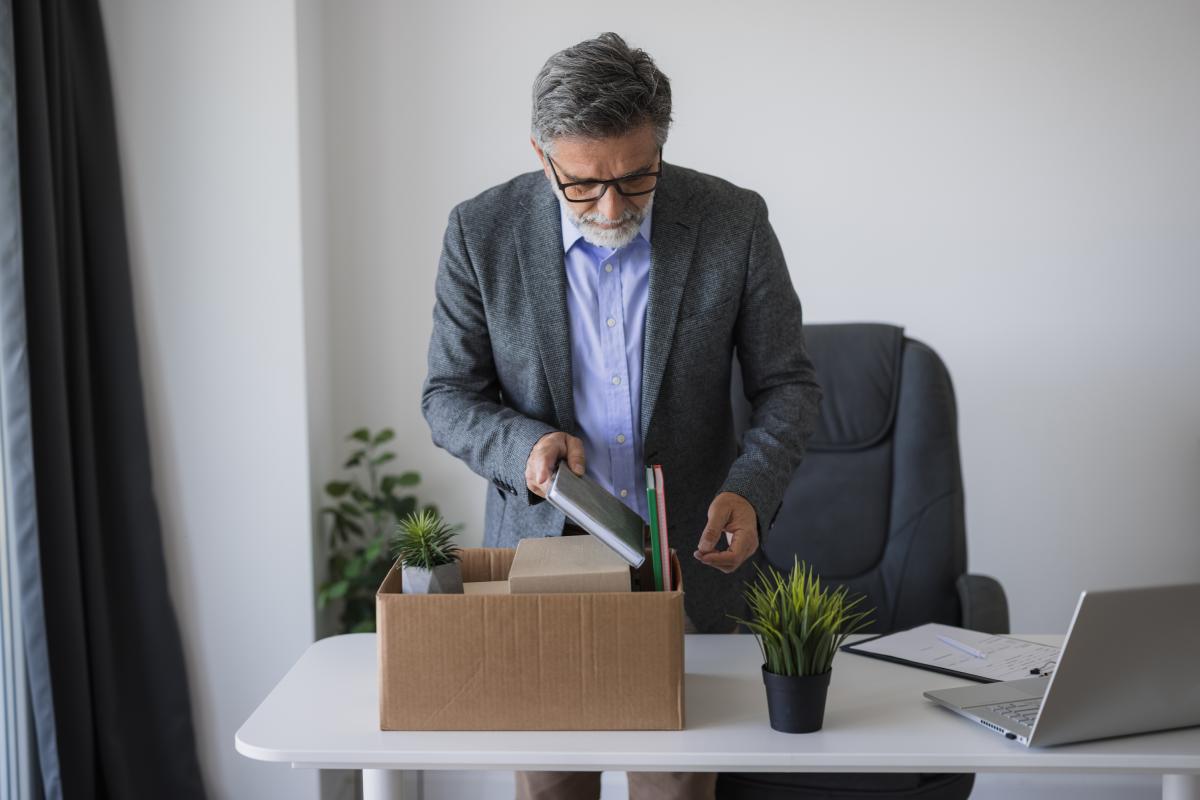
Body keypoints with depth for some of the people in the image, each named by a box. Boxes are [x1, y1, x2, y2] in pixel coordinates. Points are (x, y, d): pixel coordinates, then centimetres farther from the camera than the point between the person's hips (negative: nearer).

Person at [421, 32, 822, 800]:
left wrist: (749, 491, -20)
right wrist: (525, 445, -22)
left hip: (690, 558, 0)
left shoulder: (733, 222, -11)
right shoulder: (482, 231, -9)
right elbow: (449, 397, -2)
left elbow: (789, 384, -2)